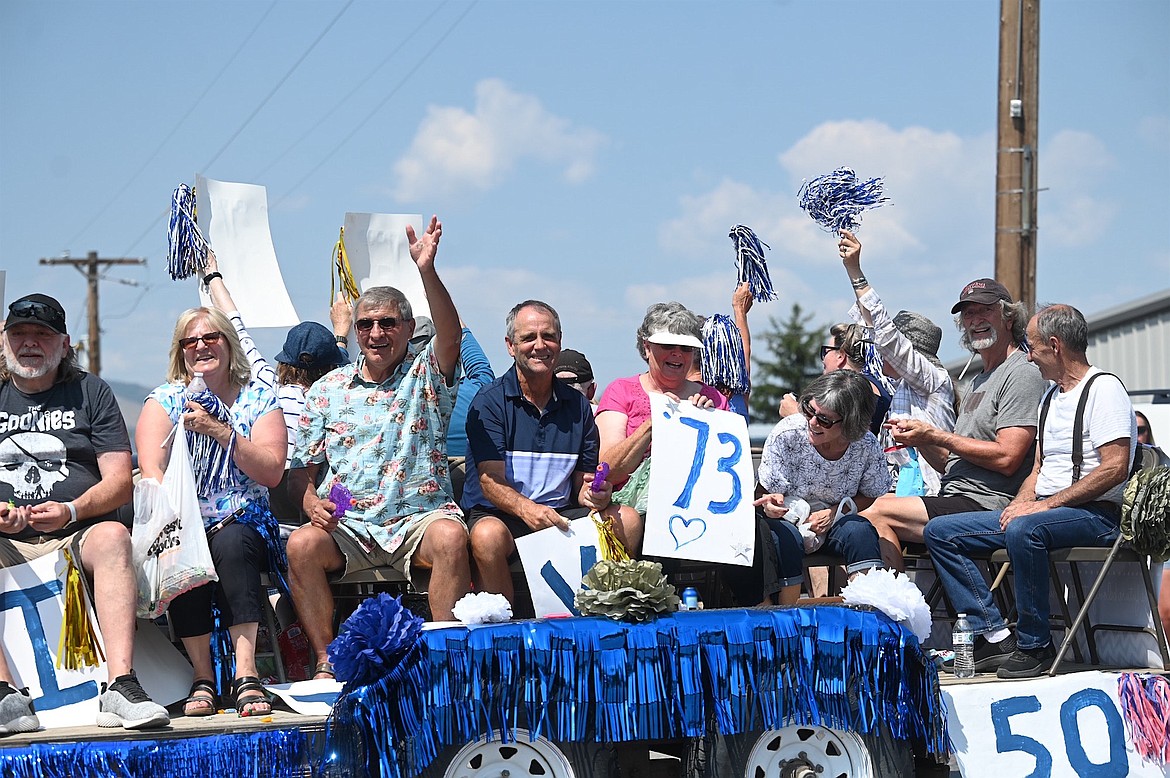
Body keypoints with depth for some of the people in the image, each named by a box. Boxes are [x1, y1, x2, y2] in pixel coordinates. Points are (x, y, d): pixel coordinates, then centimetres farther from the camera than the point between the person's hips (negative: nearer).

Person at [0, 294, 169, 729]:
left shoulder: (91, 392, 14)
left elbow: (120, 481, 4)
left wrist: (72, 511, -16)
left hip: (78, 535, -1)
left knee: (112, 536, -35)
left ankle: (120, 686, -48)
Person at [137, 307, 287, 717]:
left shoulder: (258, 398, 8)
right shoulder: (165, 400, 9)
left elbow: (272, 472, -5)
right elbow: (151, 468, -5)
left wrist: (221, 432, -16)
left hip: (243, 524, 0)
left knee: (231, 544, -34)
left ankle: (246, 673, -38)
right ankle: (202, 676, -28)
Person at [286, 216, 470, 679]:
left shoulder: (425, 375, 7)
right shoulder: (328, 389, 15)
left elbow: (450, 336, -15)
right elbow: (302, 468, 15)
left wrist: (427, 271, -30)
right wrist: (312, 503, -9)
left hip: (419, 516, -2)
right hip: (347, 523, 2)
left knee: (450, 535, -34)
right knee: (301, 545, -28)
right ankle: (326, 660, -21)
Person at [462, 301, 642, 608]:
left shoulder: (577, 405, 13)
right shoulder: (490, 401, -2)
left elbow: (584, 482, 13)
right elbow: (491, 482, -12)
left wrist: (595, 495, -13)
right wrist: (527, 509, -33)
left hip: (562, 514, 4)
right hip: (499, 513, -4)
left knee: (627, 520, -19)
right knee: (488, 536, -37)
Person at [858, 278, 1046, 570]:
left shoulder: (1022, 374, -4)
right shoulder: (979, 381, 27)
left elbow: (1007, 458, -15)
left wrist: (934, 435, -9)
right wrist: (919, 439, 3)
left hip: (988, 504, -9)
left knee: (878, 514, -21)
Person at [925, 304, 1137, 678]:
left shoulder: (1103, 388, -8)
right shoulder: (1051, 397, 22)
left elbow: (1115, 468, -19)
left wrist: (1047, 504, -21)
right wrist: (1019, 503, 1)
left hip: (1095, 513, -10)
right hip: (1046, 509, 10)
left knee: (1023, 530, -41)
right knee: (939, 532, -1)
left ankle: (1035, 647, -26)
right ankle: (995, 637, -12)